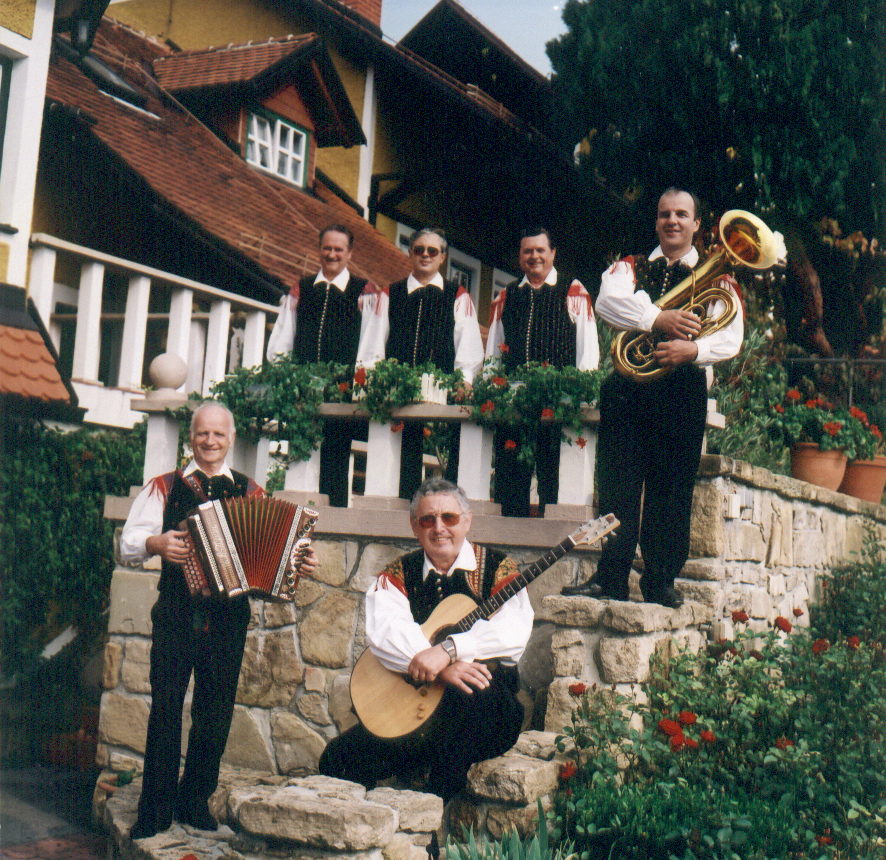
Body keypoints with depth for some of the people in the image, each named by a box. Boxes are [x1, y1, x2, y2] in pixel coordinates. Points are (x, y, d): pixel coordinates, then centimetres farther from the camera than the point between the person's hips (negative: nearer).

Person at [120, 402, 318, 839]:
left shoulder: (250, 492, 12)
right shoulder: (164, 487, 9)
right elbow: (128, 543, 4)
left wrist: (298, 563, -11)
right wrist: (155, 543, -16)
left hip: (228, 617, 1)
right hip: (176, 615, -1)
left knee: (215, 713, 5)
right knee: (165, 709, -2)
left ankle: (195, 801, 21)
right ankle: (155, 808, 10)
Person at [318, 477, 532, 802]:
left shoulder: (497, 569, 2)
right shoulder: (399, 575, 8)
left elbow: (513, 632, -17)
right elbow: (384, 629, -13)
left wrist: (448, 649, -32)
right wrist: (442, 668, -28)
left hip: (488, 716, -2)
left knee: (471, 692, -37)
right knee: (338, 759, -19)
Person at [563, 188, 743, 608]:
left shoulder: (716, 278, 11)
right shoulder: (629, 268, 15)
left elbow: (731, 337, -4)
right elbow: (607, 302, -8)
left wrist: (693, 349, -24)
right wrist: (657, 318, -22)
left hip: (683, 389, -1)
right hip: (627, 386, 1)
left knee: (671, 487, 1)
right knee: (616, 483, -3)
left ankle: (660, 581, 10)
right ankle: (610, 577, 2)